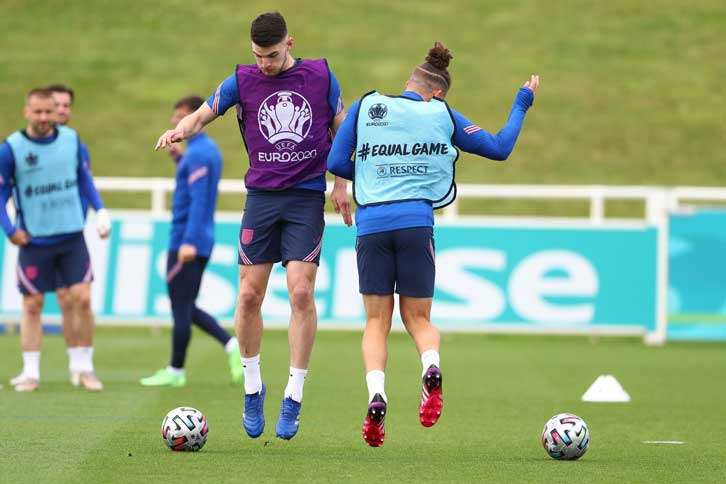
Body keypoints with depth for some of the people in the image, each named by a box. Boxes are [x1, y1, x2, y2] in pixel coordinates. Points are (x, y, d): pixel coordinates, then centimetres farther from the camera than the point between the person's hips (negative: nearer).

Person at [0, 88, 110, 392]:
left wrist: (100, 210, 6)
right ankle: (31, 372, 12)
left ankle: (86, 367, 8)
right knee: (32, 305, 3)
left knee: (82, 299, -6)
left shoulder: (71, 139, 1)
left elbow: (84, 178, 14)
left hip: (72, 236, 2)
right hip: (34, 240, -2)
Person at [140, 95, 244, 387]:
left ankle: (175, 371, 5)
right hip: (198, 243, 10)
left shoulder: (198, 153, -15)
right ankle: (232, 346, 3)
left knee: (181, 308, -2)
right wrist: (180, 159, 19)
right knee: (187, 309, 14)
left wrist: (189, 242, -28)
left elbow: (199, 200, -23)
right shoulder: (209, 149, 15)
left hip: (185, 244, -10)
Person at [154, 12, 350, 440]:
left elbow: (340, 130, 13)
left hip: (307, 198, -1)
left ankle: (294, 397, -3)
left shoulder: (321, 76, 3)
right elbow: (201, 116, 8)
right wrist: (179, 131, -15)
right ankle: (253, 387, 15)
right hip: (261, 196, 1)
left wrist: (340, 184, 6)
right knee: (249, 294, -3)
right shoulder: (243, 81, 3)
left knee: (301, 292, -11)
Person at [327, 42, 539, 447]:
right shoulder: (442, 115, 9)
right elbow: (500, 148, 15)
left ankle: (376, 394, -16)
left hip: (372, 223, 0)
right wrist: (521, 105, 29)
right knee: (418, 318, 11)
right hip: (416, 222, 0)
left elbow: (336, 162, 7)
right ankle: (431, 368, -23)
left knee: (377, 322, 9)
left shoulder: (366, 106, 9)